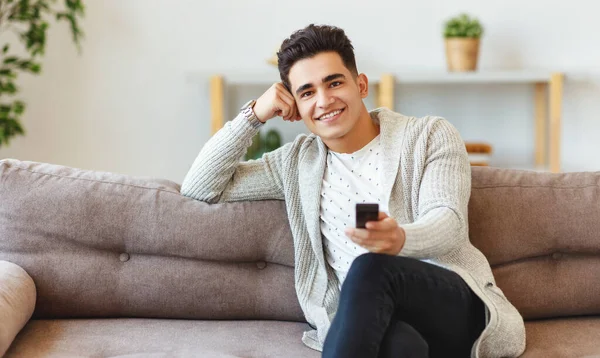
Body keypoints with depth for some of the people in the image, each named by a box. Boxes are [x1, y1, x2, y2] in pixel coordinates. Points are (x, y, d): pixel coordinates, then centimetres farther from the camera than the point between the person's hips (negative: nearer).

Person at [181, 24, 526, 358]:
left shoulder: (430, 136, 9)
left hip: (460, 309, 0)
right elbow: (199, 188, 18)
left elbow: (449, 223, -8)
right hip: (370, 321, 0)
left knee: (370, 267, -35)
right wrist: (255, 114, 8)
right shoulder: (298, 162, 18)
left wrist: (400, 239, -34)